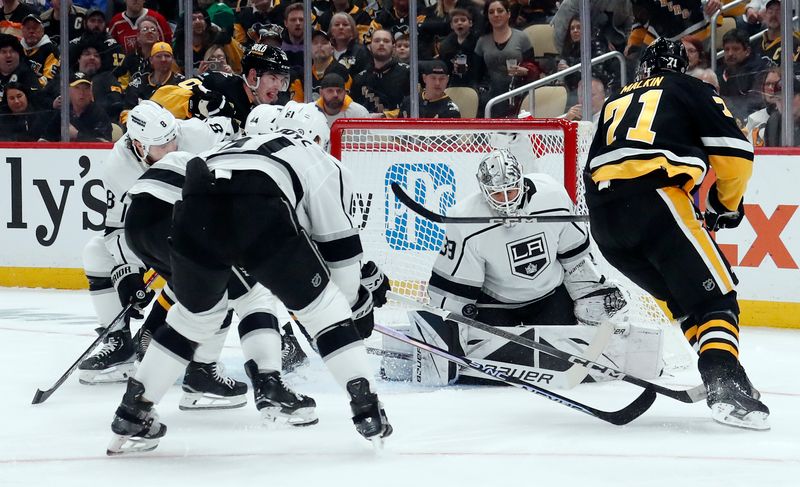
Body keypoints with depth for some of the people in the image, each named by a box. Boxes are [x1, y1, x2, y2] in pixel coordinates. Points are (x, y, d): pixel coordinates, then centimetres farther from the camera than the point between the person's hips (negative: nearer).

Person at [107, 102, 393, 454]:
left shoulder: (242, 143, 43)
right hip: (259, 212, -4)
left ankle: (132, 413, 26)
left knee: (196, 312, 27)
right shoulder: (324, 164, 30)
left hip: (196, 205, 4)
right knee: (321, 304, 15)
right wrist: (356, 302, 37)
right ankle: (367, 408, 7)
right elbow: (338, 243, 25)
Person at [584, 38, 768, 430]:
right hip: (654, 198, -6)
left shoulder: (616, 102, 33)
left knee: (684, 297, 20)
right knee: (715, 295, -5)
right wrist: (727, 203, 21)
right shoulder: (689, 89, 17)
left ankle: (719, 380, 12)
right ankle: (725, 386, -27)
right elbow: (733, 151, 6)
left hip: (601, 218, 6)